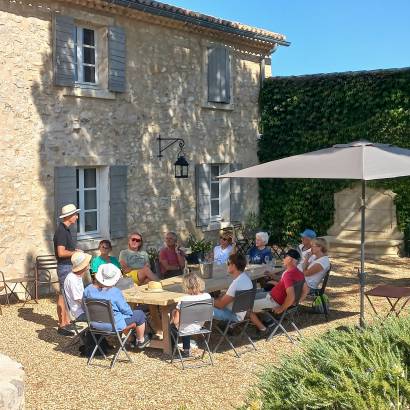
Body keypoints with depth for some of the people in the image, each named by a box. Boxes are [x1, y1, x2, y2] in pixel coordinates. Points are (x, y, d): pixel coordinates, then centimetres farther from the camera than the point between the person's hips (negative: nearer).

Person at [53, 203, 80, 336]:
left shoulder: (66, 230, 13)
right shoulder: (61, 231, -18)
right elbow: (61, 252, -25)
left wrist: (75, 251, 10)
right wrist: (75, 253, -13)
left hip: (69, 267, 10)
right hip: (65, 267, -10)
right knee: (63, 296, -6)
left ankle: (66, 322, 25)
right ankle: (62, 326, -2)